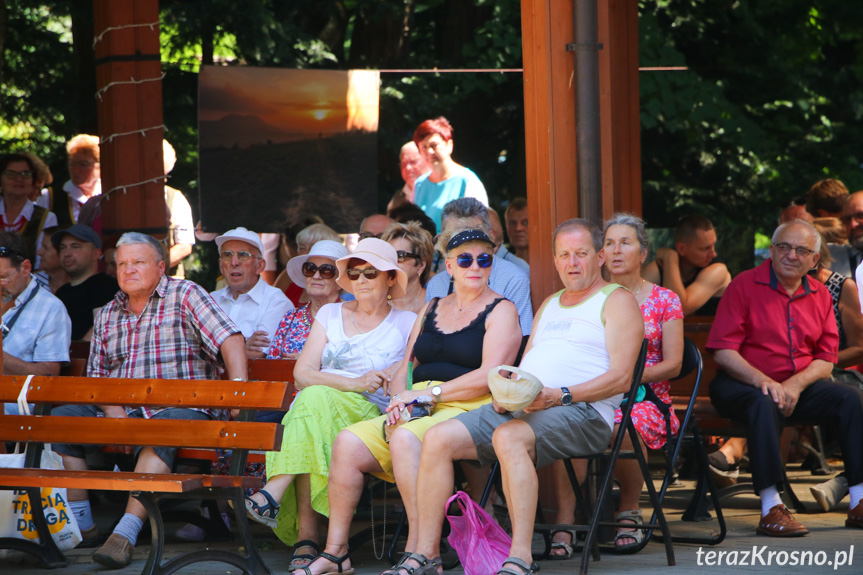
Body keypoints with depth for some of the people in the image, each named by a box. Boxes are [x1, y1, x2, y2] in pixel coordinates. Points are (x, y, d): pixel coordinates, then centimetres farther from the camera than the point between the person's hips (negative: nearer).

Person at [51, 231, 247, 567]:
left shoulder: (185, 295, 2)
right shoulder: (107, 315, 19)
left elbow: (229, 339, -9)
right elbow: (97, 375, 15)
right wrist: (113, 411, -6)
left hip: (182, 408, -6)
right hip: (122, 411, 6)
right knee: (62, 417, -15)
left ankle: (127, 532, -45)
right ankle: (79, 525, -11)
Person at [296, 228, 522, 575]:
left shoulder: (501, 310, 4)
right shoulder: (431, 310, 24)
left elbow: (489, 376, -10)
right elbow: (404, 368, 22)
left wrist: (430, 393, -13)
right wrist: (399, 399, -1)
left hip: (467, 411, -6)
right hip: (417, 412, 6)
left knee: (406, 440, -36)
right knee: (348, 442, -17)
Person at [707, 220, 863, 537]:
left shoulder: (820, 294, 10)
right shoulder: (745, 285, -4)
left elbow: (826, 359, 6)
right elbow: (722, 350, -11)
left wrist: (796, 385, -15)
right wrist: (763, 381, -25)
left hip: (800, 386, 5)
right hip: (741, 383, -5)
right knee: (764, 402, -38)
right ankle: (771, 508, -40)